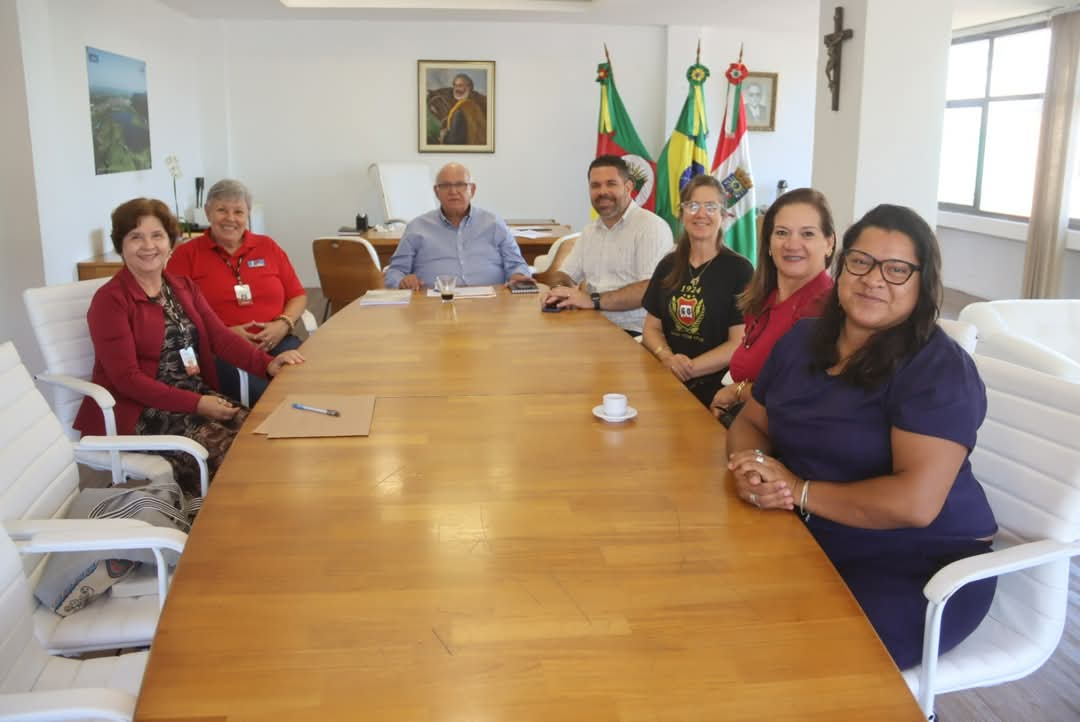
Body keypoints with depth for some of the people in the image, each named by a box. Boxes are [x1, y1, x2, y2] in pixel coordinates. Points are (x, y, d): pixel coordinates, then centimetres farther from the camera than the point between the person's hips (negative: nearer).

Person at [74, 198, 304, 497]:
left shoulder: (184, 287, 13)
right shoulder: (110, 300, -8)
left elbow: (220, 335, 1)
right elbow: (127, 378, -14)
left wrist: (267, 363, -18)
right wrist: (196, 404, -22)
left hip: (198, 395, 6)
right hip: (140, 409, -6)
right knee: (225, 447, -25)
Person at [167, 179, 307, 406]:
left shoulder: (268, 247, 19)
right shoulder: (186, 254, 10)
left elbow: (298, 295, 19)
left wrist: (284, 324, -3)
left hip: (276, 343, 3)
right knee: (260, 392, -34)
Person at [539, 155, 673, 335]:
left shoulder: (651, 226, -7)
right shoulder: (590, 231, 18)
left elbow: (651, 289, -19)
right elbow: (566, 275, 17)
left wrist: (593, 300, -26)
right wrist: (561, 290, -8)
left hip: (633, 332, -6)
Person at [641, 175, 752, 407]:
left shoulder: (739, 270, -2)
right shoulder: (668, 265, 13)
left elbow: (739, 344, -7)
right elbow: (652, 328, 13)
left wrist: (689, 369, -15)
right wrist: (667, 358, -8)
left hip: (713, 389, -4)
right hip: (664, 380, 4)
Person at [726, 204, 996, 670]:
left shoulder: (940, 369, -15)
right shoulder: (803, 339, 6)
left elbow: (915, 502, -25)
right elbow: (750, 424, 13)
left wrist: (799, 491, -19)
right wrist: (749, 467, -11)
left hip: (923, 564, -6)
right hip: (810, 544, 6)